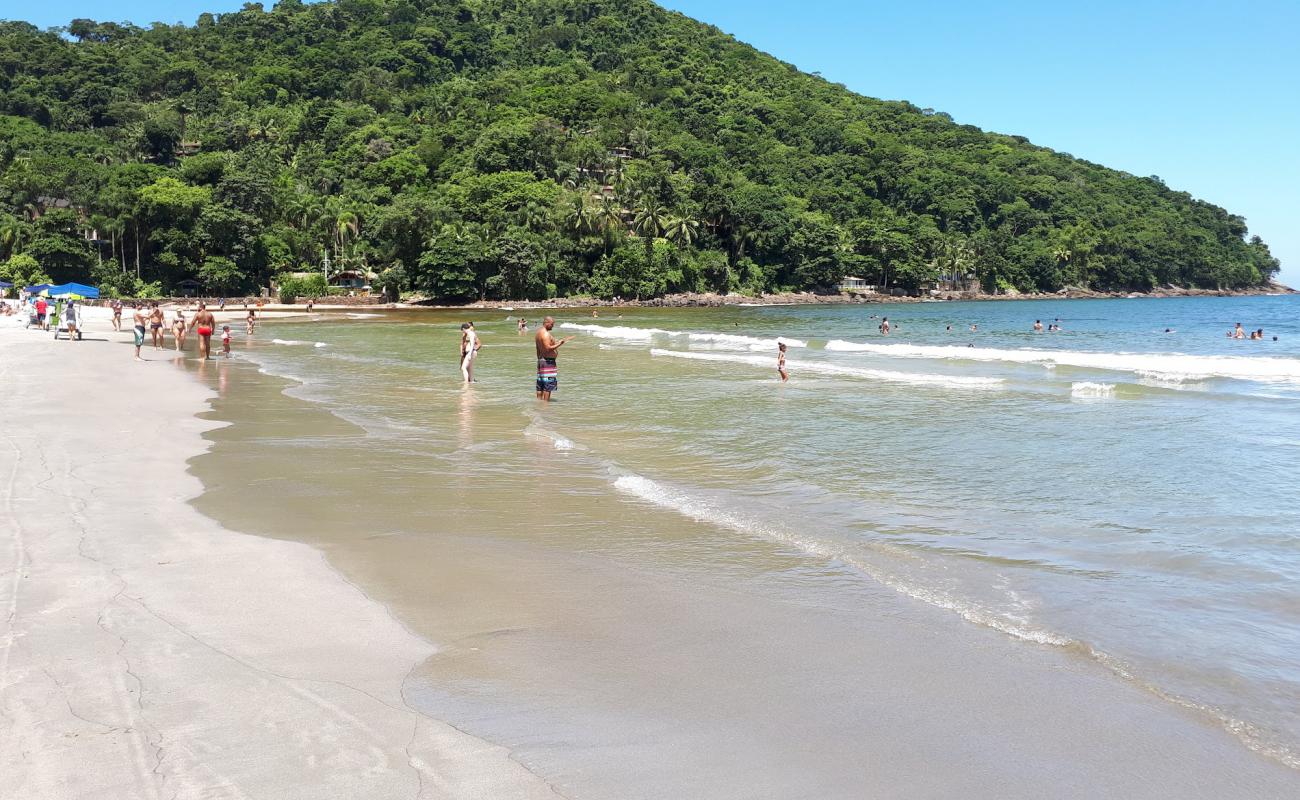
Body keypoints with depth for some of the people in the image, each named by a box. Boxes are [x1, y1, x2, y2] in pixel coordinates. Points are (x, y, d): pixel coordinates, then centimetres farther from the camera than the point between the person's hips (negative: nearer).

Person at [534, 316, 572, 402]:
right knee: (549, 383, -7)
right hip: (548, 361, -10)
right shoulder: (546, 334, -17)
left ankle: (539, 400, 14)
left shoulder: (539, 332, 14)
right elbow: (548, 348, -23)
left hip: (540, 359, 10)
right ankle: (546, 401, -8)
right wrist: (559, 344, -22)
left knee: (541, 384, 11)